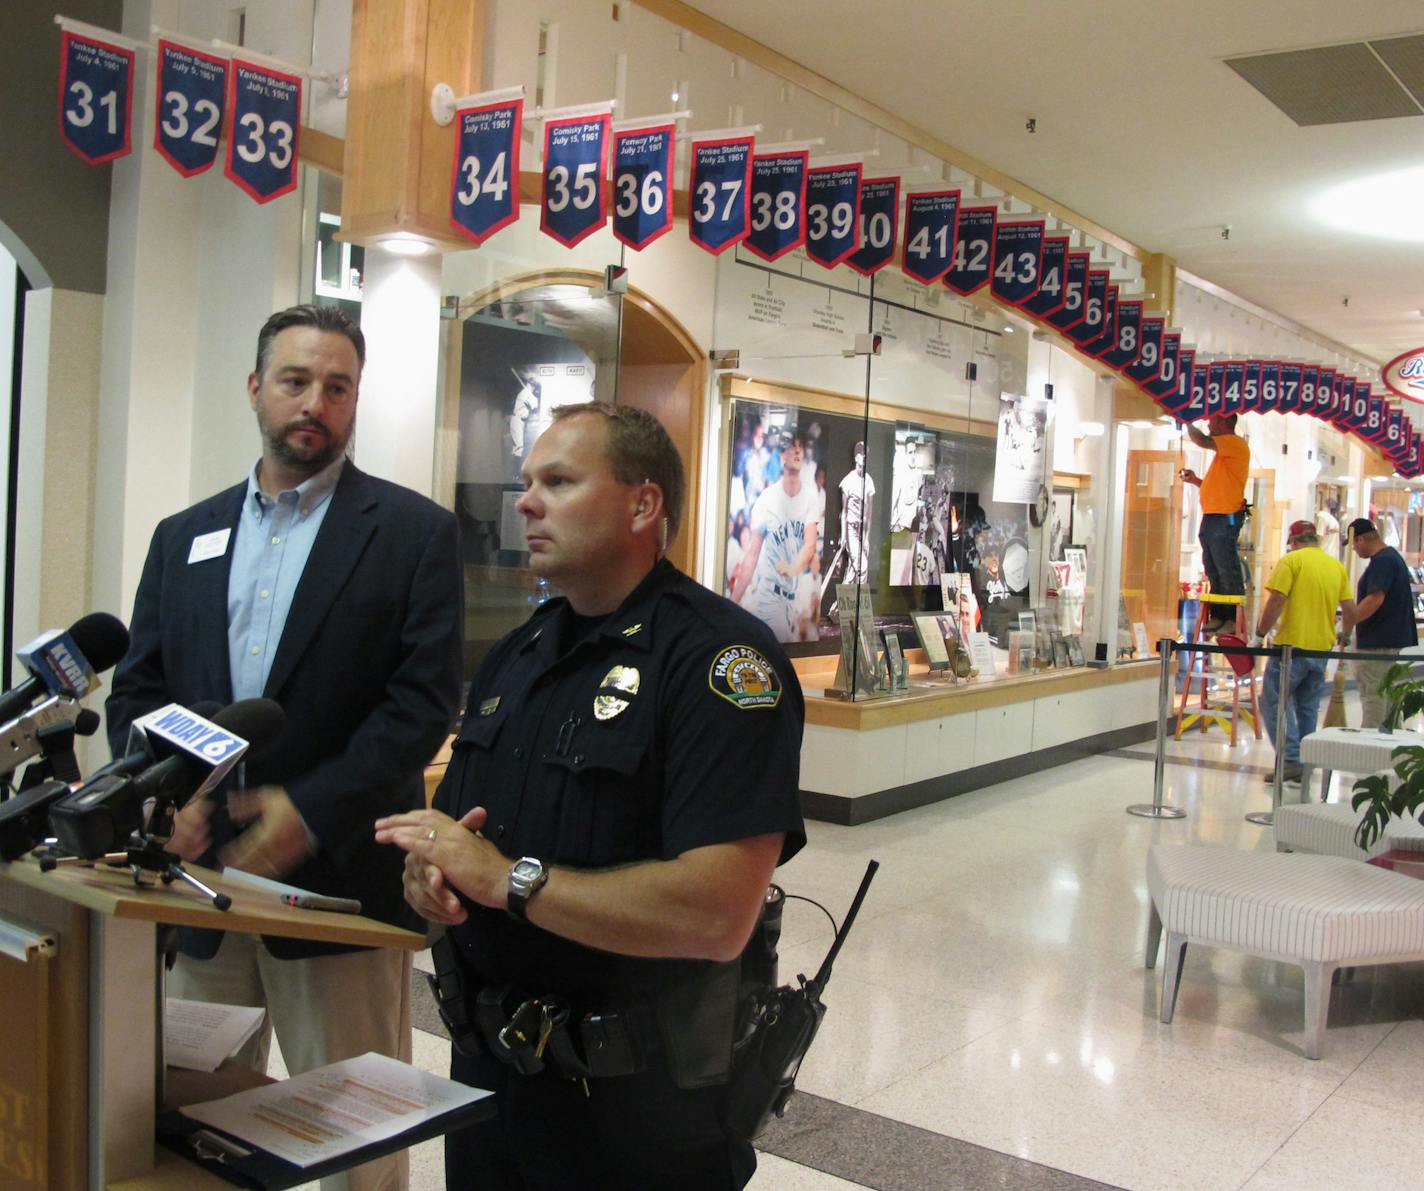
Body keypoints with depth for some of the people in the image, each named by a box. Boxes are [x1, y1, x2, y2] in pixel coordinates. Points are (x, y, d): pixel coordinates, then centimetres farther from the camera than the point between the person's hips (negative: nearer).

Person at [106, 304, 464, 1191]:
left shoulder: (414, 532, -1)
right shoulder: (183, 537, 13)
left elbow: (424, 701, -9)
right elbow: (137, 691, 11)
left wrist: (310, 810, -17)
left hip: (341, 878, -4)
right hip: (200, 876, 4)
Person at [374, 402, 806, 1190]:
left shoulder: (718, 657, -18)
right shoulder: (514, 655, 8)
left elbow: (715, 916, -27)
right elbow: (448, 829, 12)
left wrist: (506, 878, -22)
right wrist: (429, 872, -11)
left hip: (641, 1100, -6)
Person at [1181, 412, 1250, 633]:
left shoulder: (1235, 443, -7)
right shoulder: (1224, 449, 23)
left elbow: (1202, 441, -21)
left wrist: (1188, 423, -5)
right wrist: (1195, 480, 15)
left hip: (1225, 518, -10)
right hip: (1212, 517, 10)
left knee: (1227, 571, -9)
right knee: (1214, 571, 12)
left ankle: (1233, 619, -6)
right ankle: (1218, 616, 17)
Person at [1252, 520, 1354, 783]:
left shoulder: (1291, 561, -5)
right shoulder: (1336, 566, 13)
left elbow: (1276, 601, -15)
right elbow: (1350, 611, 12)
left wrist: (1259, 635, -7)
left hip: (1292, 645, -6)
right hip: (1322, 647, 7)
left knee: (1274, 702, -2)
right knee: (1308, 707, 14)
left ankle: (1291, 760, -11)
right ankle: (1305, 765, 16)